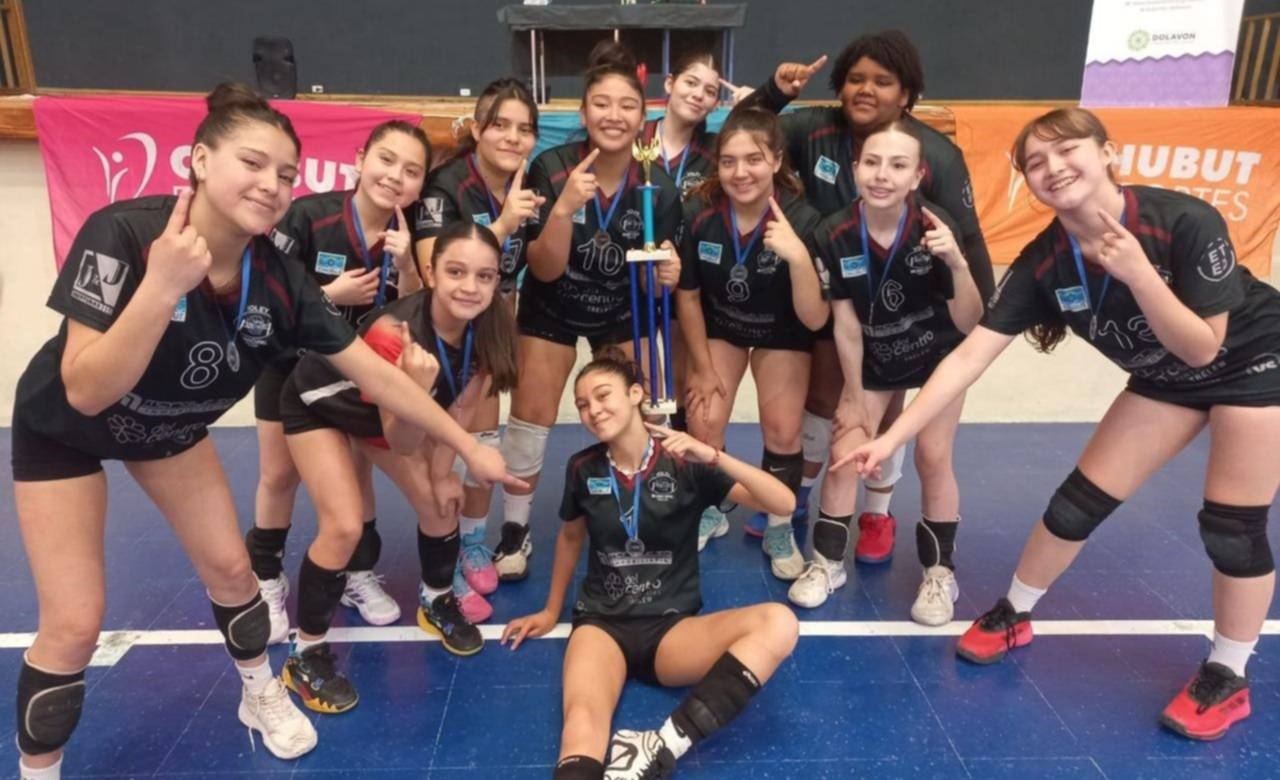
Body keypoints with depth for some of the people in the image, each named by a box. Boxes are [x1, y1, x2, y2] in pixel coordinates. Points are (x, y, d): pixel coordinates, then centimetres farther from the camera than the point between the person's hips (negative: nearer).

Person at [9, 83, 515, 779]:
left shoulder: (279, 281, -23)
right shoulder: (122, 234, -35)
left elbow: (377, 373, -17)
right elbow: (87, 393, -37)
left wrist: (468, 446, -15)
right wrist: (162, 284, -48)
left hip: (171, 426, 4)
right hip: (62, 426, -4)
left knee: (228, 568, 8)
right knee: (75, 623, -6)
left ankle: (262, 697, 34)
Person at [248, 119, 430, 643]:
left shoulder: (407, 235, -16)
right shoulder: (309, 215, -27)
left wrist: (405, 264, -31)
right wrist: (331, 294, -33)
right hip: (291, 360, -2)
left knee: (357, 467, 8)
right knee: (280, 475, 6)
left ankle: (359, 574, 24)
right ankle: (266, 582, 24)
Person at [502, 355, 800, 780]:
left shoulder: (685, 463, -7)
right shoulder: (583, 468, 1)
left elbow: (784, 504, -14)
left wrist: (713, 456, -27)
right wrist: (551, 611, 27)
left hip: (671, 626, 0)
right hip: (602, 622, 1)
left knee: (779, 623, -30)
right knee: (582, 721, -33)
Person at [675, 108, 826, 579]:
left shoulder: (802, 220, -31)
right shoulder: (698, 214, -27)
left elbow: (814, 319, -30)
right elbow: (688, 296, -10)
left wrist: (798, 257, -47)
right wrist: (704, 369, -3)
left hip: (782, 334, -1)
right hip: (719, 326, 1)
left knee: (782, 432, -10)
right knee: (702, 426, -7)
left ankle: (780, 531, 18)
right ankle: (709, 513, 23)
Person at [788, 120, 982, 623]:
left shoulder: (935, 228, -28)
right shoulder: (834, 236, -25)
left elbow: (969, 325, -26)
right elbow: (846, 327, -14)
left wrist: (957, 265, -44)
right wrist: (855, 399, -6)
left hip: (940, 355, -1)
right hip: (875, 359, 1)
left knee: (932, 457, -7)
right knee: (845, 452, -3)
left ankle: (940, 573, 14)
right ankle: (828, 561, 17)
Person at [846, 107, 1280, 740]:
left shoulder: (1186, 222, -33)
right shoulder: (1043, 262, -22)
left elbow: (1203, 348, -29)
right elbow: (968, 358, -25)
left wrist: (1137, 273, -43)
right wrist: (890, 439, -30)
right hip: (1166, 378, 4)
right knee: (1080, 498, 1)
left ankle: (1227, 678, 19)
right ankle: (1013, 616, 23)